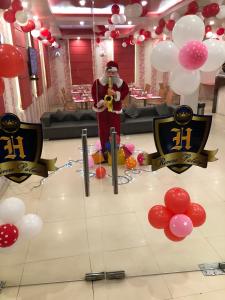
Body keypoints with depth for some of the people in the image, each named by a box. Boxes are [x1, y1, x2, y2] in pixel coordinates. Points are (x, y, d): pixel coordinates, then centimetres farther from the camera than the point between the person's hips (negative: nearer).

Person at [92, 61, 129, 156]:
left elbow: (125, 92, -4)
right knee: (103, 129, 5)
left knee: (115, 129, 5)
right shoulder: (98, 82, -5)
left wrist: (116, 94, -22)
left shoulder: (121, 83, -1)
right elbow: (94, 93, -4)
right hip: (102, 109, -1)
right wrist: (101, 102, -19)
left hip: (115, 109, 1)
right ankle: (104, 149, 21)